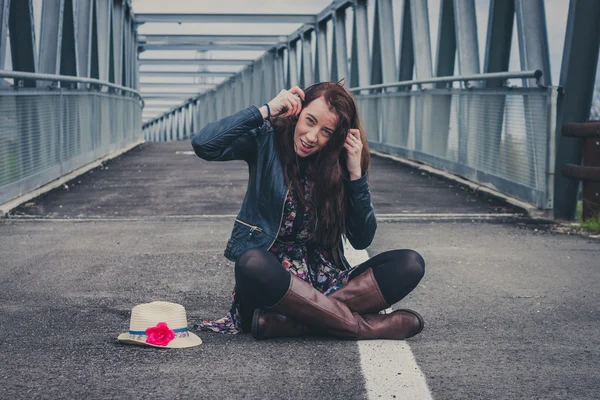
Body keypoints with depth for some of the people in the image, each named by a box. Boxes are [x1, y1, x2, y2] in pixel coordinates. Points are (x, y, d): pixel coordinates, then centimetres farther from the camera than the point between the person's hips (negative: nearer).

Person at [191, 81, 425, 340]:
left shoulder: (338, 163, 5)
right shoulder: (267, 140, -1)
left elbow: (361, 240, 0)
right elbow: (203, 144, -18)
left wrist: (356, 173, -9)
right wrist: (266, 110, -16)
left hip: (324, 282, 4)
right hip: (270, 276, -3)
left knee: (410, 264, -18)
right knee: (253, 264, -39)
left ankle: (282, 322, -30)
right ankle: (365, 326, -29)